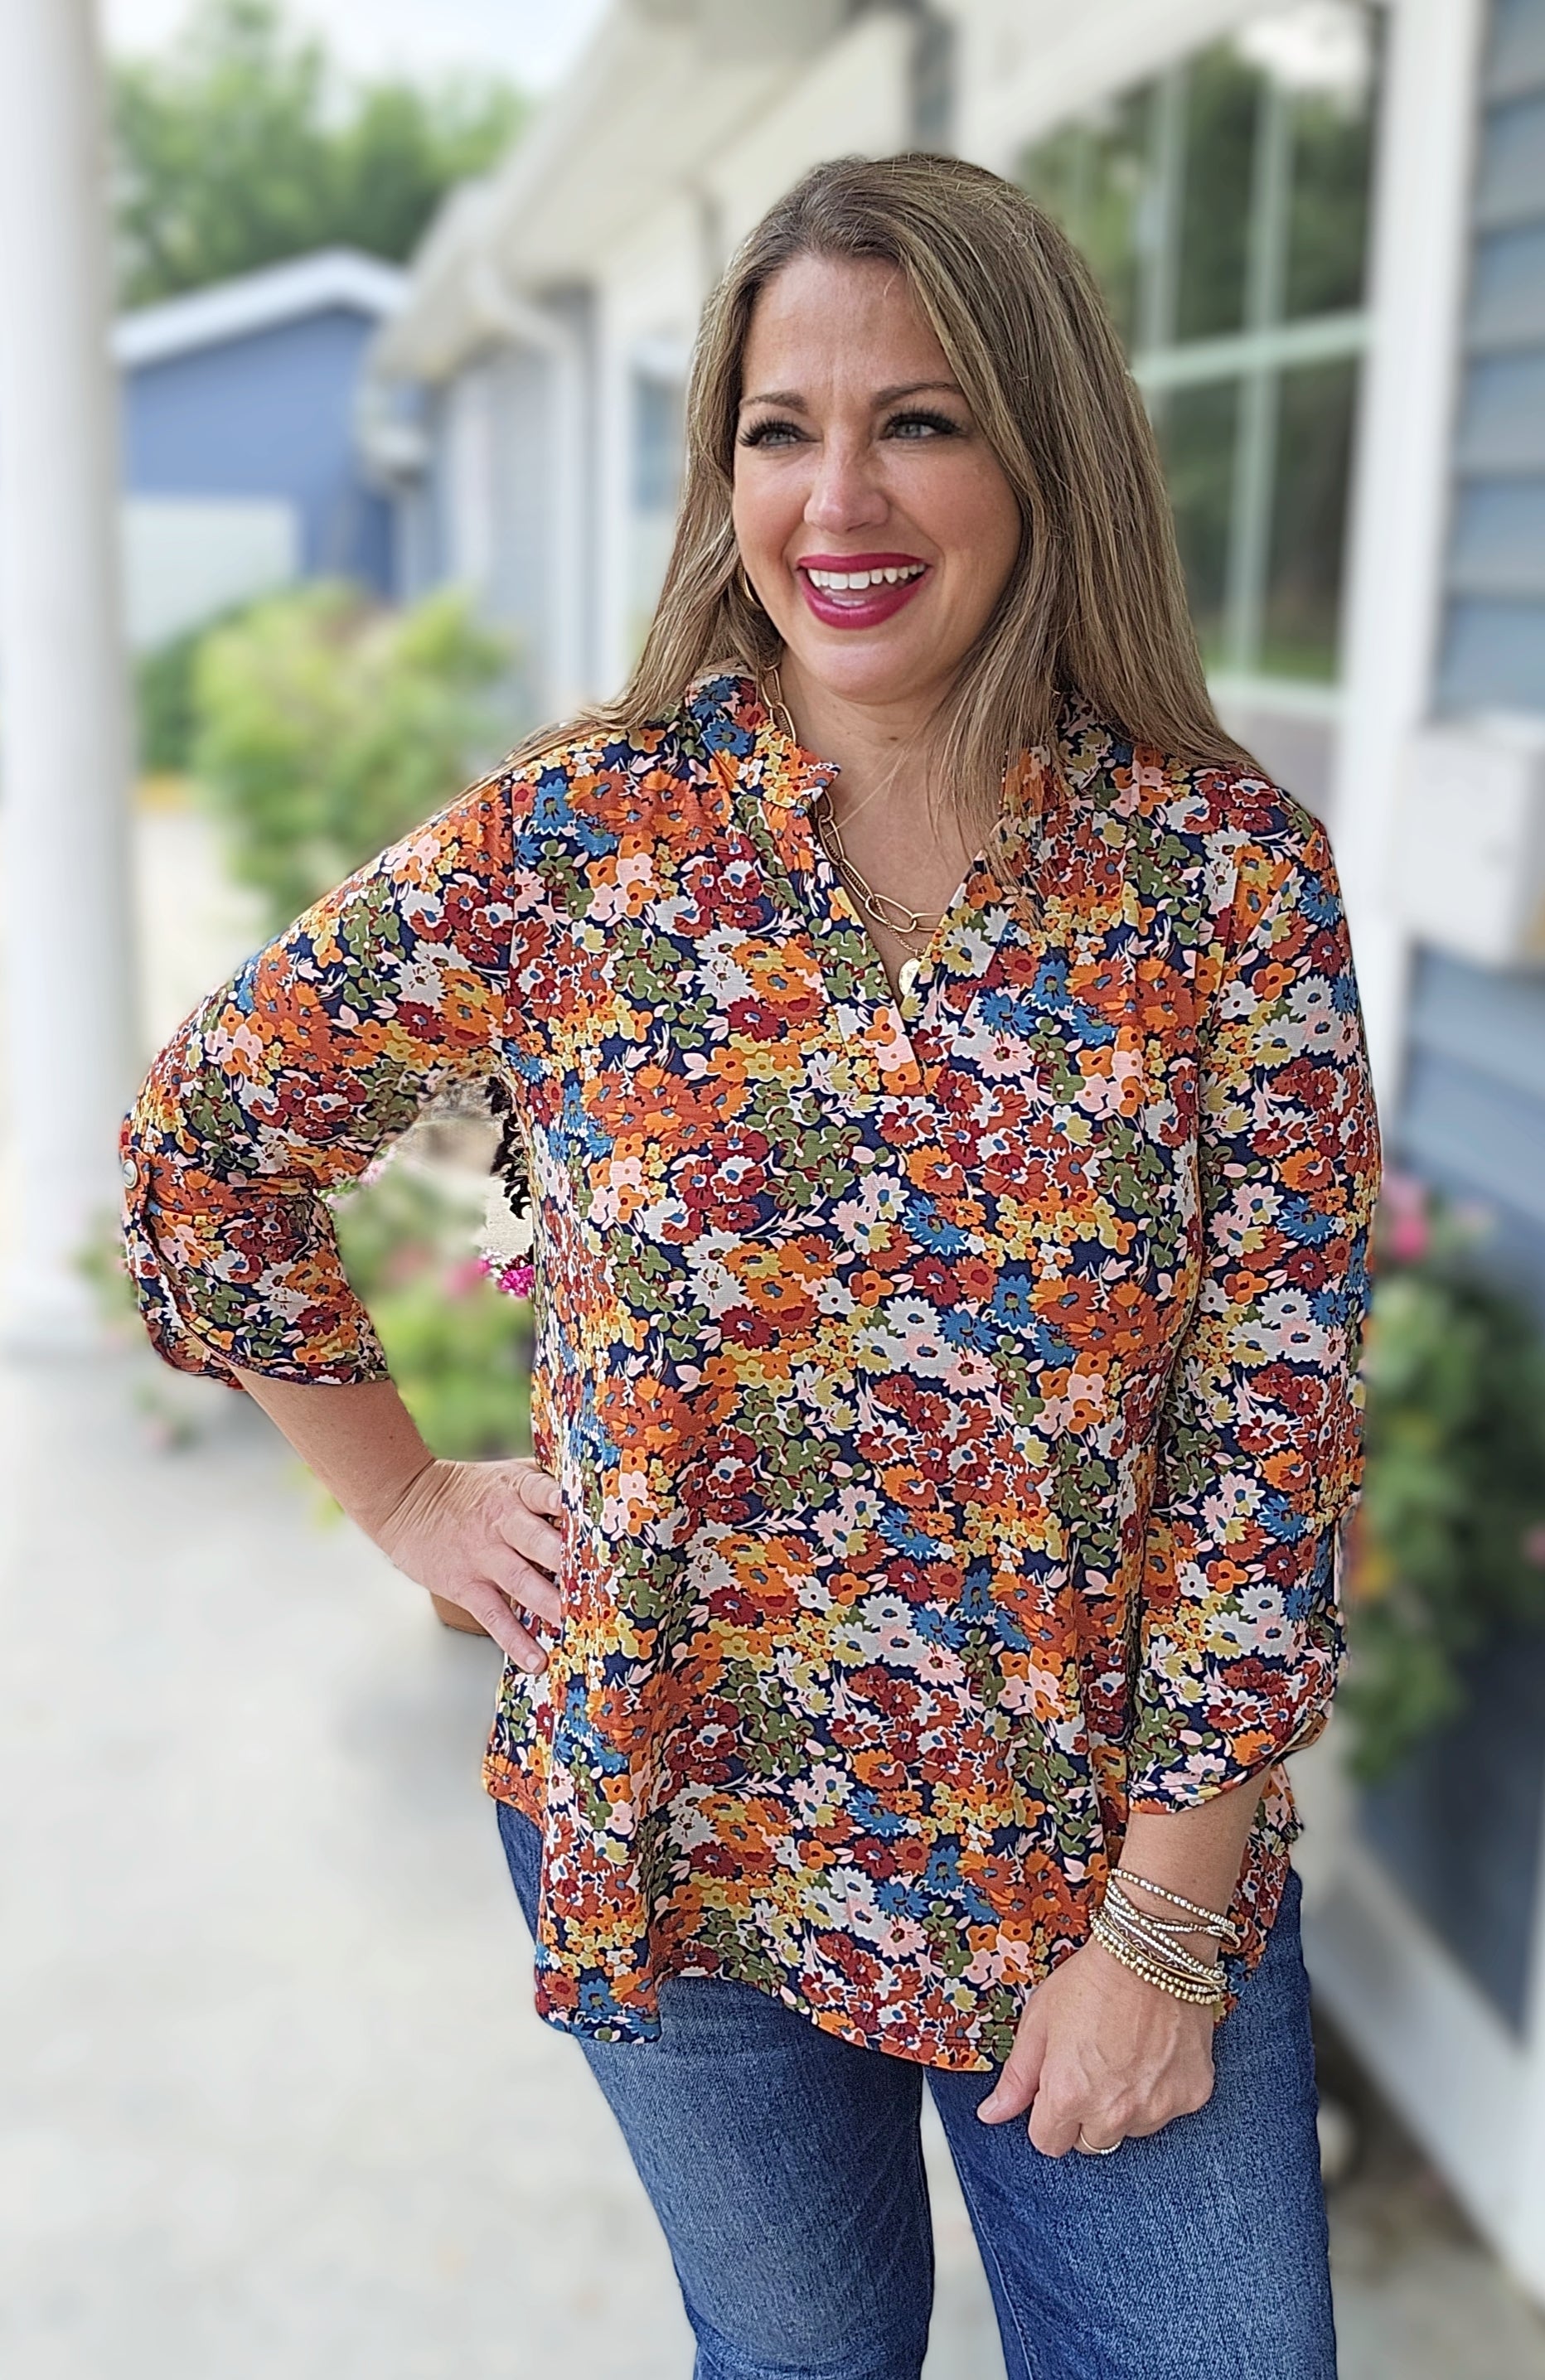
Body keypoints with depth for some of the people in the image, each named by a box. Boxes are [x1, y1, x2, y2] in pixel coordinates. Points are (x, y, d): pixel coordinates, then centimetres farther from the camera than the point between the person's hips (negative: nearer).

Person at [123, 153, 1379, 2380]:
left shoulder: (1226, 868, -10)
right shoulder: (575, 835, -10)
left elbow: (1272, 1417, -10)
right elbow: (211, 1135, 2)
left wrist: (1167, 1922, -9)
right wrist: (405, 1495, 2)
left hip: (1119, 1859, 0)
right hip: (679, 1836, 1)